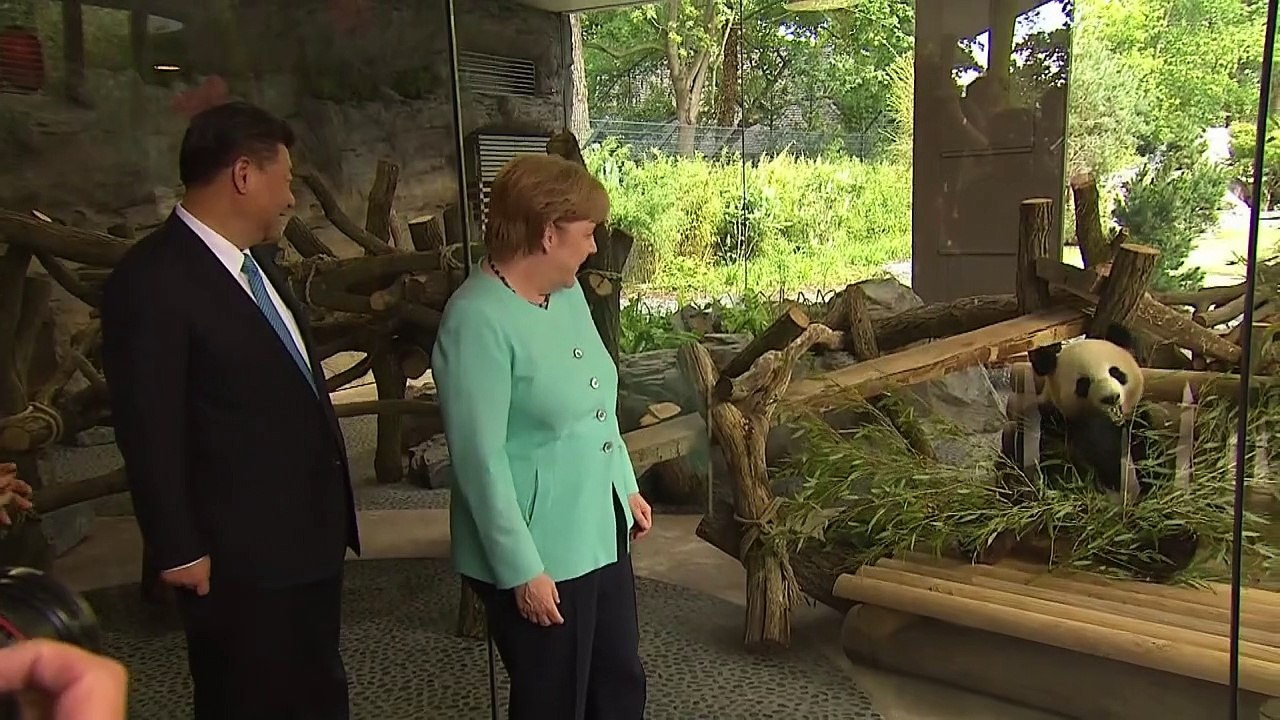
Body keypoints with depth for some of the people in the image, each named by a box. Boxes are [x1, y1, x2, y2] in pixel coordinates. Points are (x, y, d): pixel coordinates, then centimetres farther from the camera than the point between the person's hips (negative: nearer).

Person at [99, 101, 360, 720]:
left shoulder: (255, 261, 9)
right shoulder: (152, 280, -18)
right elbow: (148, 430, -18)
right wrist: (179, 551, -13)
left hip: (311, 535, 8)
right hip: (239, 558, -8)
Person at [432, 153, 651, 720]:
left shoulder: (567, 291, 5)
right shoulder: (478, 320, -22)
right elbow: (481, 460, -22)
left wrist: (627, 487, 17)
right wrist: (522, 569, -19)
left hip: (599, 532, 8)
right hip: (537, 552, -8)